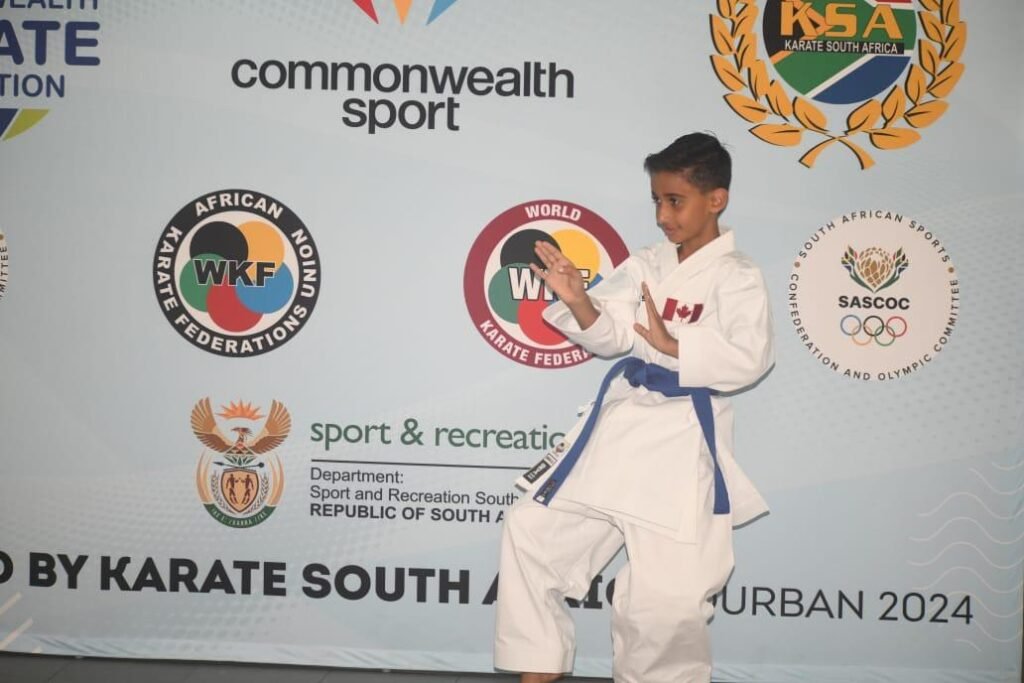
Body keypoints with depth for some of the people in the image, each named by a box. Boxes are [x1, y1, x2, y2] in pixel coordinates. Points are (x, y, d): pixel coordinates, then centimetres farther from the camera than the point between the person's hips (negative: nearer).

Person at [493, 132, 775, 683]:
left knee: (667, 597, -9)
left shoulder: (736, 277, -7)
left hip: (682, 442, -6)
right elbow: (609, 335, 0)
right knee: (531, 529, 8)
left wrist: (672, 345, -32)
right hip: (618, 424, 6)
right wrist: (578, 301, -19)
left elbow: (749, 358, -21)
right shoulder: (646, 265, 10)